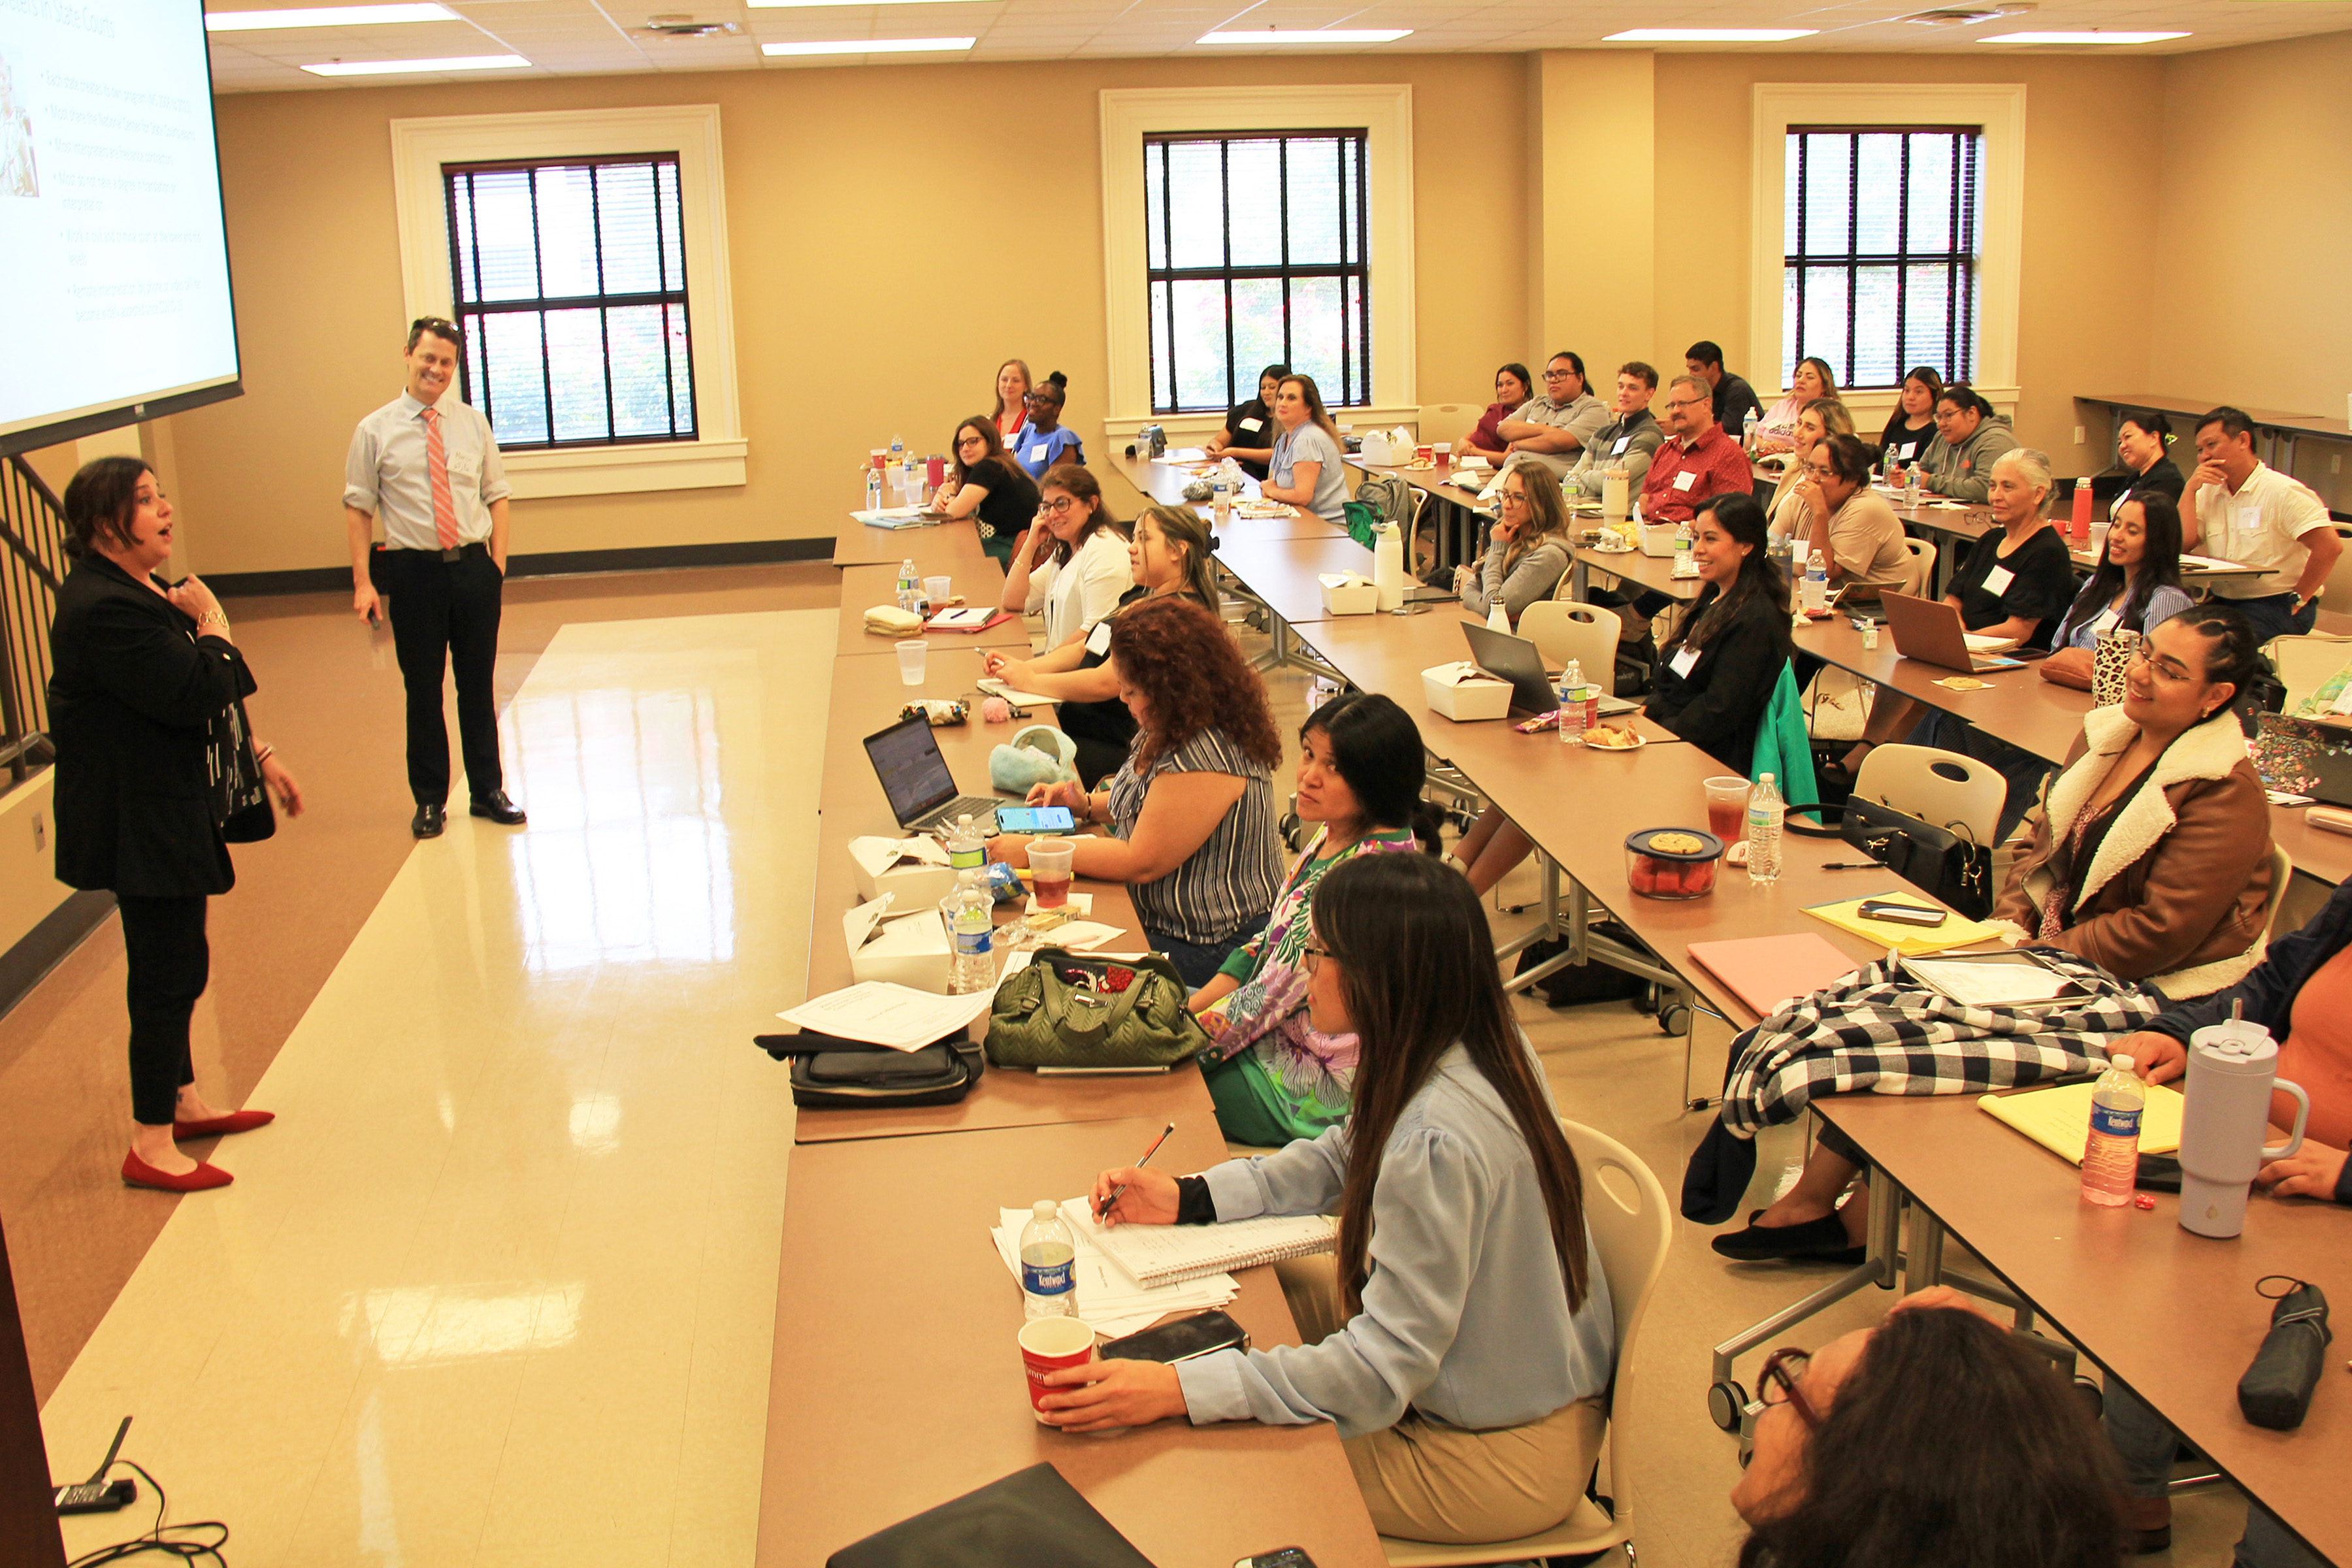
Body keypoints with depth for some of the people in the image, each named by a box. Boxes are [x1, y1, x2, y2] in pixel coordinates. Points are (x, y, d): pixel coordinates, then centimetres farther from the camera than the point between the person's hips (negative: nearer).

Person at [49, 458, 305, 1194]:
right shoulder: (104, 610, -23)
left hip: (169, 812, 11)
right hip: (143, 823, -11)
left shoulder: (145, 592, 11)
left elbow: (206, 701, 18)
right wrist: (214, 626, -13)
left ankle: (182, 1100, 36)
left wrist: (260, 756, 17)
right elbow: (196, 695, -28)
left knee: (174, 965, 21)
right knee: (169, 973, -4)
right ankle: (151, 1146, 6)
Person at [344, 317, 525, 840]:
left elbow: (496, 498, 9)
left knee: (478, 685, 11)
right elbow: (358, 509, -1)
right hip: (414, 570, -2)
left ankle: (487, 791, 24)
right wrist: (363, 582, -7)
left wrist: (497, 563, -1)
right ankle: (429, 800, 20)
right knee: (423, 690, 7)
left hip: (474, 567, 2)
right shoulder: (375, 431, -1)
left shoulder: (474, 425, 7)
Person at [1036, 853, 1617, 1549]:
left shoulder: (1436, 1140, -35)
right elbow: (1348, 1156, 9)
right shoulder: (1484, 1044, -6)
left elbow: (1382, 1369, -31)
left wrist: (1176, 1389, -34)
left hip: (1501, 1459, -9)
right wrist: (1189, 1198, 1)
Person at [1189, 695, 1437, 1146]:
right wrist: (1188, 1012, 1)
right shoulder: (1334, 835, 1)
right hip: (1280, 1031, 9)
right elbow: (1272, 941, 10)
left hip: (1324, 1091, -9)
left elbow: (1281, 984, -25)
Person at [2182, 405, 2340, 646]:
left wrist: (2297, 600, -12)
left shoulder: (2283, 492, -9)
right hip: (2222, 602, 6)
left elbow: (2330, 547, -17)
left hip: (2276, 606, -6)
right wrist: (2190, 489, -1)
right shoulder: (2208, 493, 13)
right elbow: (2181, 544, 1)